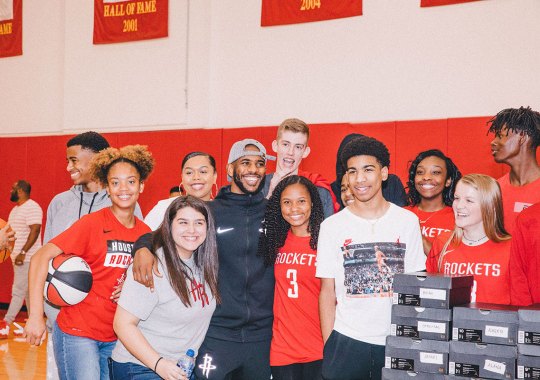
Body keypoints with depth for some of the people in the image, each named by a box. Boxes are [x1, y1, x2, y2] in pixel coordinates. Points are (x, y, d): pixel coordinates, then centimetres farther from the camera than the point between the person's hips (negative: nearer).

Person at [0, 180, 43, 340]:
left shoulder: (32, 207, -14)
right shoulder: (15, 209, 17)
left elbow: (35, 231, -21)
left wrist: (23, 253, -25)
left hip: (27, 258, -10)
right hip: (18, 258, 10)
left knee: (18, 291, -7)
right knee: (28, 292, 11)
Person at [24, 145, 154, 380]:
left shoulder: (145, 233, 3)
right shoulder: (92, 223, -13)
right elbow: (41, 257, -17)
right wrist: (36, 315, -22)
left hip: (115, 338, 6)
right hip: (77, 333, -5)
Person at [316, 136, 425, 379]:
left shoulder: (408, 221, 2)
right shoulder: (332, 226, 1)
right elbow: (327, 292, 4)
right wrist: (328, 347, -1)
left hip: (397, 341, 1)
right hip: (346, 341, 0)